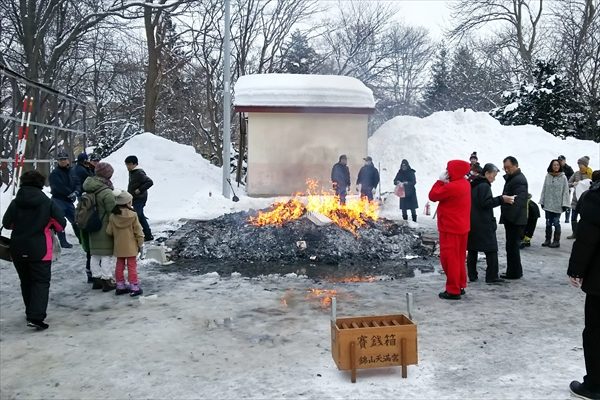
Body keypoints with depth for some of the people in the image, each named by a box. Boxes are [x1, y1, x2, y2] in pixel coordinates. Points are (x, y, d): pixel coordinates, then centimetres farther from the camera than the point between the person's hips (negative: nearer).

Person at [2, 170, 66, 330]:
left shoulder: (15, 203, -1)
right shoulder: (48, 203, -8)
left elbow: (7, 223, 5)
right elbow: (61, 224, -9)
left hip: (18, 249, 4)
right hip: (40, 250, -4)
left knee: (26, 282, 19)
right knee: (41, 282, 0)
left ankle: (31, 312, 29)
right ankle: (36, 317, -13)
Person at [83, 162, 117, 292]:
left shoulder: (89, 191, 4)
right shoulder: (107, 193, -20)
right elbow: (113, 213, -18)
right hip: (105, 230, -7)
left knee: (95, 255, 16)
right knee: (106, 255, 2)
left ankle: (96, 279, 25)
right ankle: (106, 281, 8)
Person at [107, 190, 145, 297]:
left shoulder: (113, 216, -4)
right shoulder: (133, 215, -13)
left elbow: (109, 231, 2)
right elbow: (138, 231, -9)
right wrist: (140, 243, 1)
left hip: (118, 247, 4)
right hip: (130, 247, -4)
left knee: (119, 266, 15)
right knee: (132, 266, 2)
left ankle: (120, 286, 23)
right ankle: (134, 288, 4)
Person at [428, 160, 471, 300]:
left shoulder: (452, 187, -24)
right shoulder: (464, 183, 7)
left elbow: (433, 196, -15)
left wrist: (440, 181, -10)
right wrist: (444, 183, -3)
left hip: (450, 228, -10)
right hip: (461, 227, 10)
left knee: (449, 258, -2)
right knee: (458, 258, 17)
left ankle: (453, 290, 2)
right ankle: (460, 286, 27)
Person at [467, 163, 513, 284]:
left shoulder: (473, 185, 15)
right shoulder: (484, 186, -12)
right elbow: (486, 203, -21)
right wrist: (501, 199, -21)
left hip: (471, 223, 9)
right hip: (484, 224, -9)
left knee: (472, 249, 9)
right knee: (491, 250, -2)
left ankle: (472, 276, 12)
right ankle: (492, 277, -1)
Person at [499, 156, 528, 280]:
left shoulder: (519, 180, -16)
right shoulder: (512, 178, 17)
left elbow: (517, 201, -24)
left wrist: (508, 217, -26)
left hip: (515, 220, -10)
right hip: (512, 219, 10)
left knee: (512, 246, -4)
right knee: (512, 246, 15)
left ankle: (514, 272, 4)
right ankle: (513, 271, 23)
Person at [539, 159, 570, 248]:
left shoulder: (563, 178, -4)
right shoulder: (547, 176, 5)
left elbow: (565, 191, -5)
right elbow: (544, 190, 8)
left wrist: (564, 204, -9)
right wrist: (542, 201, 6)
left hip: (558, 205, -3)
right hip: (548, 204, 3)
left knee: (556, 223, 2)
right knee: (548, 223, 10)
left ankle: (556, 241, 10)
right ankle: (547, 240, 19)